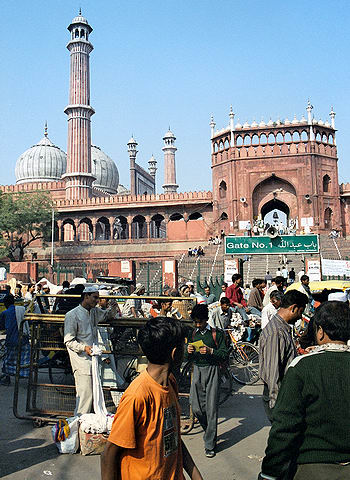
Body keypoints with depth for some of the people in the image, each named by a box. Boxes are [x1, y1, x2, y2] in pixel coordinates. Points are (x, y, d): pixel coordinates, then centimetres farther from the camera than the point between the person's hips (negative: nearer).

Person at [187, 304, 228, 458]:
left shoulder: (217, 334, -1)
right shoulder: (193, 334, 12)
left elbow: (224, 354, -5)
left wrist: (210, 351, -22)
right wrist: (189, 351, -5)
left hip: (212, 370, -4)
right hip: (197, 370, 4)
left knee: (211, 407, -4)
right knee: (196, 406, 2)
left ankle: (210, 444, 6)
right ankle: (210, 432, 30)